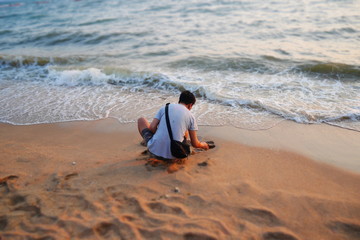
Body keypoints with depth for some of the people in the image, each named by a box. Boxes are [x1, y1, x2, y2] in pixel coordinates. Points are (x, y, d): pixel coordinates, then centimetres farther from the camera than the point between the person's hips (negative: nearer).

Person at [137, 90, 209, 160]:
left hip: (155, 149, -1)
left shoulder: (165, 107, 5)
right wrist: (203, 145, 28)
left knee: (141, 120, 23)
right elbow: (195, 144, 5)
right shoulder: (191, 116, 5)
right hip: (173, 155, 1)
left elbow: (152, 127, -3)